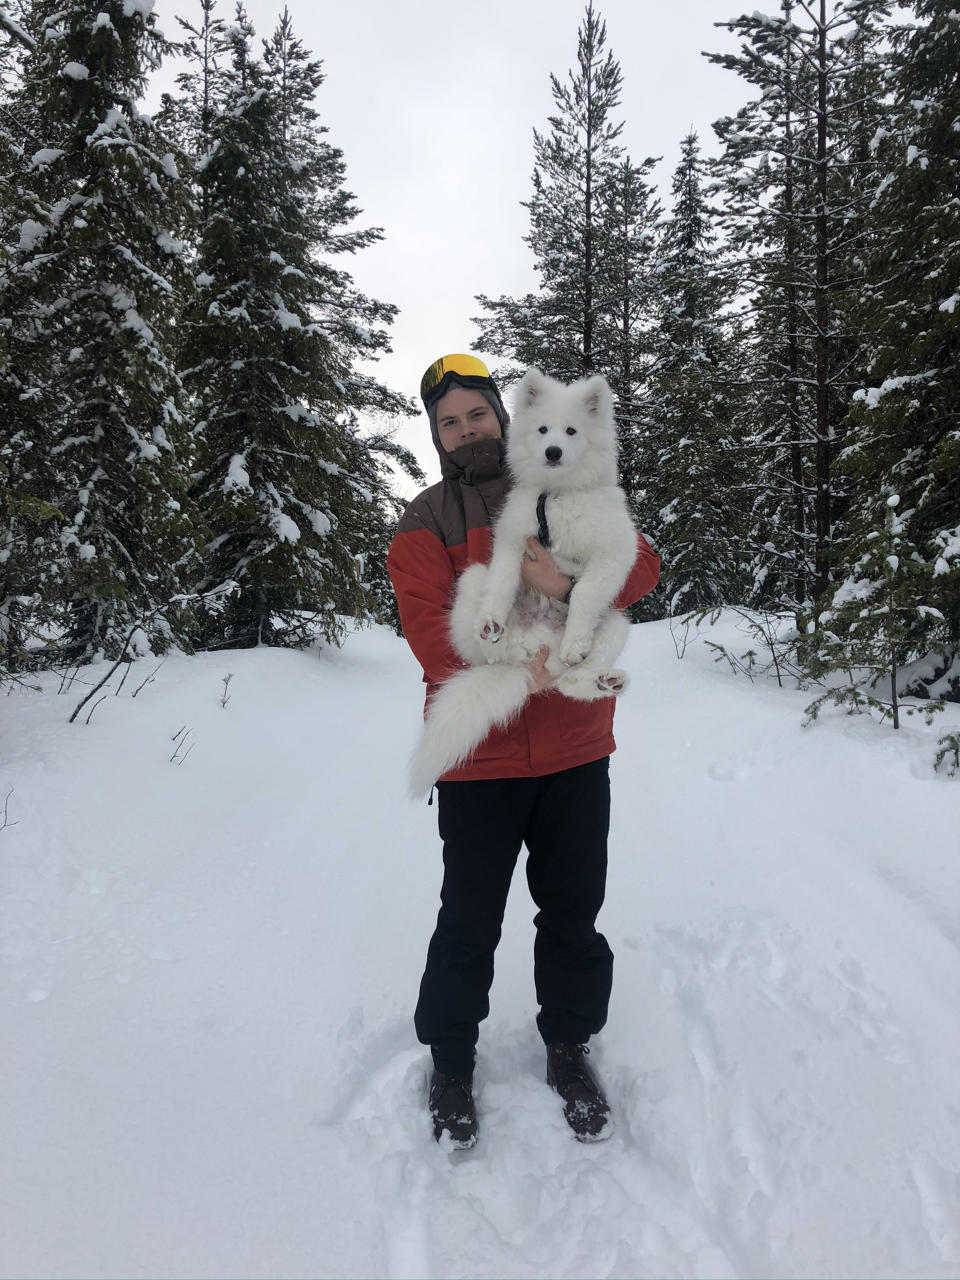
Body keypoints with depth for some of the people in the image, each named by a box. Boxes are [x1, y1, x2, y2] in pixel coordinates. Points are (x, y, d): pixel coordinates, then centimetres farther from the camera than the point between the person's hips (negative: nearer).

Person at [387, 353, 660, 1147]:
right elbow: (428, 626, -13)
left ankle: (569, 1048, 38)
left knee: (574, 911, 15)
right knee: (470, 922, 9)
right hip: (478, 760, -2)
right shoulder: (424, 524, 1)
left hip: (577, 753, 2)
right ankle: (451, 1063, 33)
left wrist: (570, 584, -22)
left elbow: (641, 565, -2)